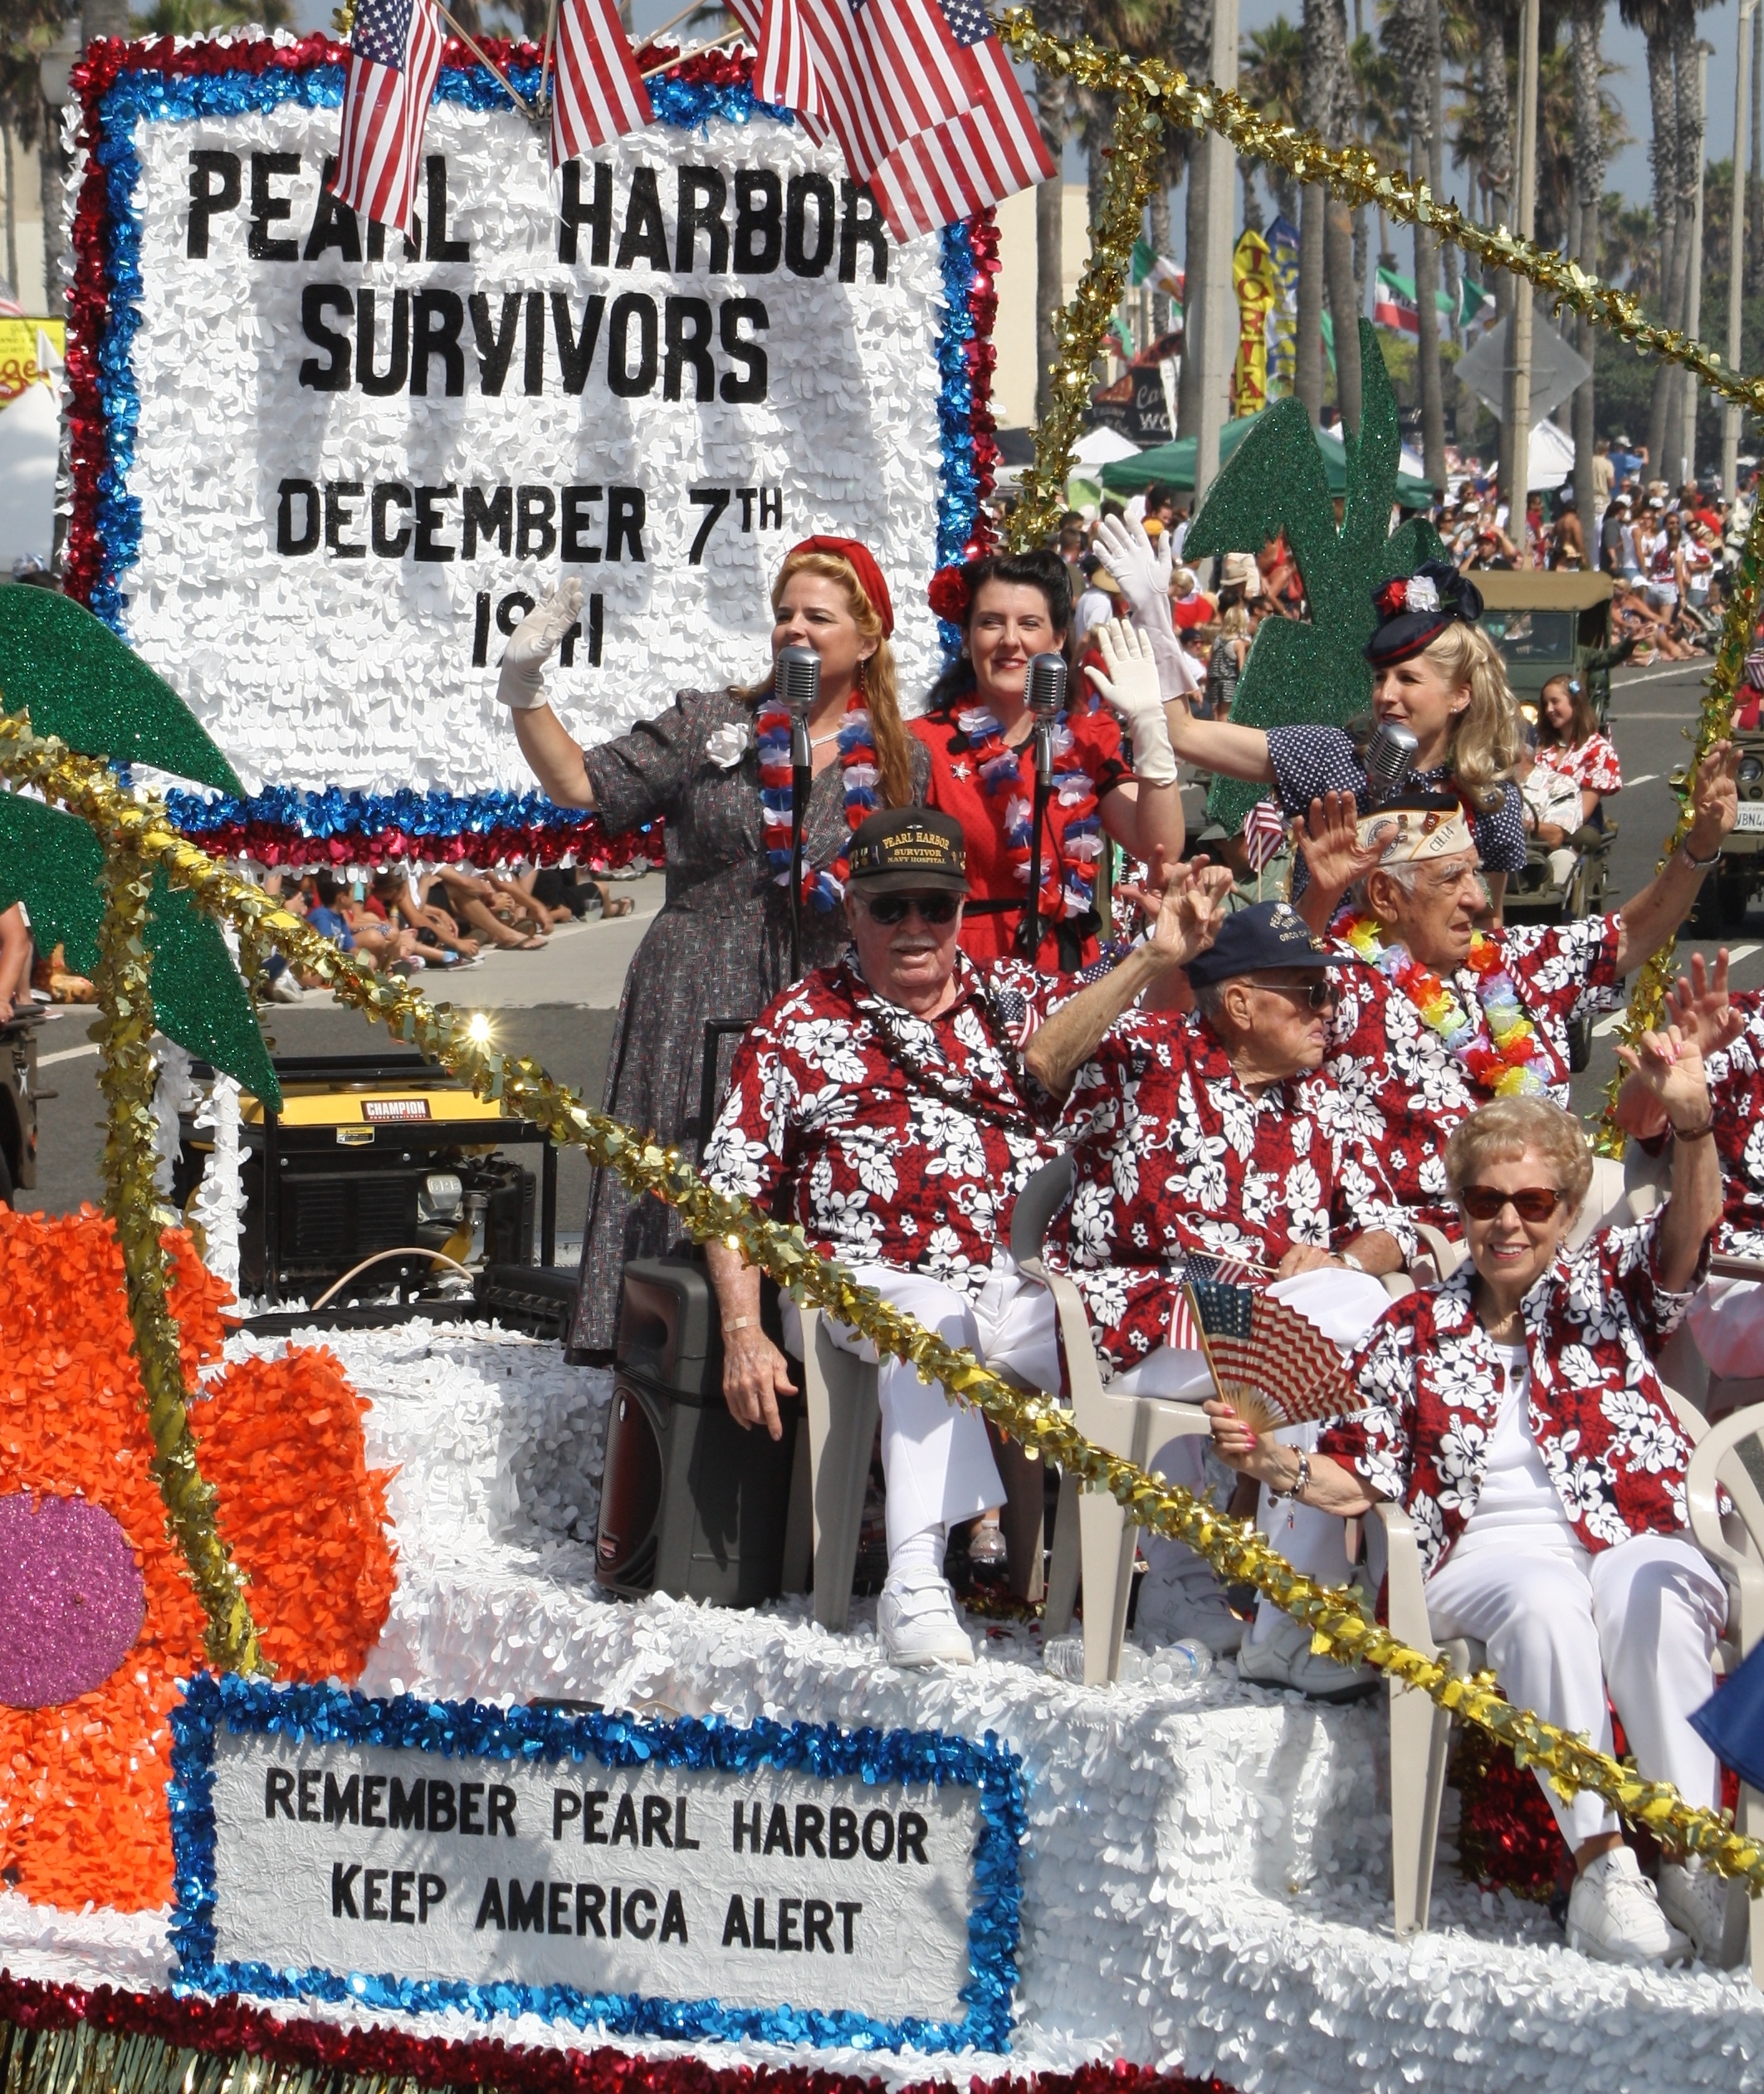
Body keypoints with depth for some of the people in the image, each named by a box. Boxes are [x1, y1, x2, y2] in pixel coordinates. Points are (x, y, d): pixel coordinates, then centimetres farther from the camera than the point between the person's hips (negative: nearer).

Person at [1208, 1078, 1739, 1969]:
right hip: (1487, 1551, 0)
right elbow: (1360, 1477, 16)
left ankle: (1694, 1856, -40)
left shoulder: (1606, 1287, 16)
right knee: (1544, 1597, -37)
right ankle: (1597, 1858, -40)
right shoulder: (1413, 1329, 20)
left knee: (1647, 1595, -37)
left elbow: (1687, 1232, -5)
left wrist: (1690, 1121, -24)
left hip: (1630, 1536, 0)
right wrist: (1274, 1463, -5)